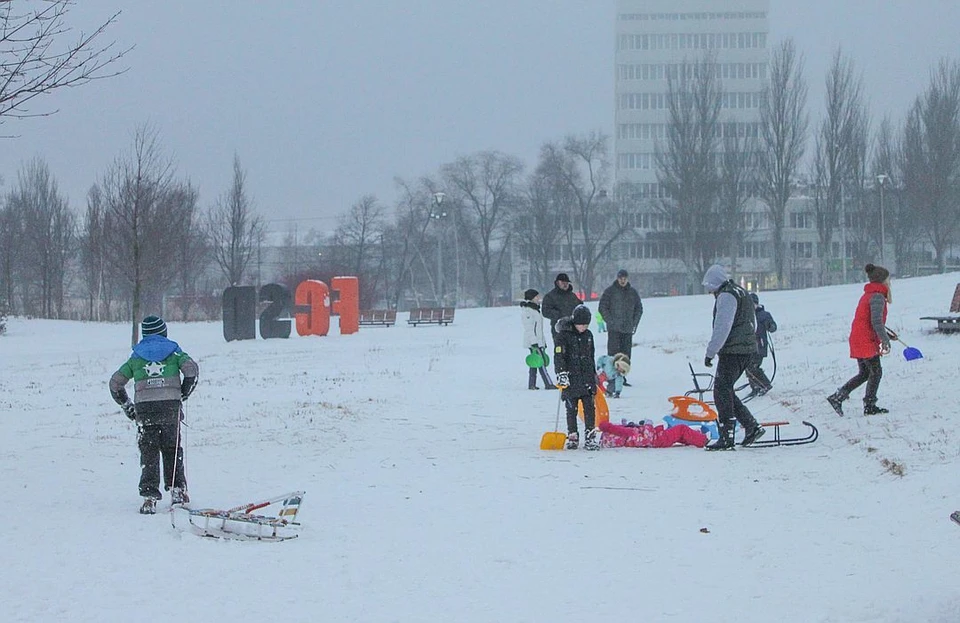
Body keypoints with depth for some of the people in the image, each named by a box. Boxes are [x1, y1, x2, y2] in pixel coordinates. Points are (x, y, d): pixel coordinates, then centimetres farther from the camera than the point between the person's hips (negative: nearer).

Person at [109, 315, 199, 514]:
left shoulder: (136, 357, 15)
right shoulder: (173, 352, 10)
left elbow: (115, 383, 10)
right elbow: (191, 369, -6)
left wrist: (127, 406, 18)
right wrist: (184, 393, 7)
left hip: (144, 408, 1)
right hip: (170, 406, 0)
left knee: (149, 453, 3)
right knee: (172, 449, 14)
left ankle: (149, 495, -6)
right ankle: (177, 490, 9)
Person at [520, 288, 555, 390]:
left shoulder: (534, 309, 18)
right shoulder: (527, 310, -13)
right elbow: (529, 328, -18)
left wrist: (543, 341, 24)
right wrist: (534, 342, -22)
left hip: (538, 341, 10)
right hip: (533, 341, -10)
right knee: (541, 361, -12)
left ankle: (531, 384, 12)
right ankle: (548, 384, -15)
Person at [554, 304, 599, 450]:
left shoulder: (588, 335, 11)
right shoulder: (564, 335, -7)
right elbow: (558, 356, -14)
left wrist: (594, 375, 26)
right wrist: (561, 373, -23)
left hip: (587, 378, 4)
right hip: (570, 379, -4)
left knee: (589, 408, -1)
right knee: (571, 409, 2)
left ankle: (590, 437, 2)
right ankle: (572, 437, 12)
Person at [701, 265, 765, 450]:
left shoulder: (726, 296, -12)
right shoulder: (742, 293, 20)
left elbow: (722, 328, -19)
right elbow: (753, 324, 25)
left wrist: (710, 353, -16)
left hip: (732, 351, -10)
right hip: (748, 349, 10)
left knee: (722, 391, -6)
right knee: (726, 391, 15)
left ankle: (726, 437, -8)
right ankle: (752, 426, 12)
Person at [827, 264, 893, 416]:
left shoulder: (867, 295, 18)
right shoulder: (877, 297, -13)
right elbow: (876, 322, -22)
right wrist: (885, 340, -15)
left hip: (857, 340, 10)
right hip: (866, 341, -10)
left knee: (864, 373, 14)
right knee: (876, 371, 0)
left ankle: (837, 397, 8)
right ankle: (869, 406, 2)